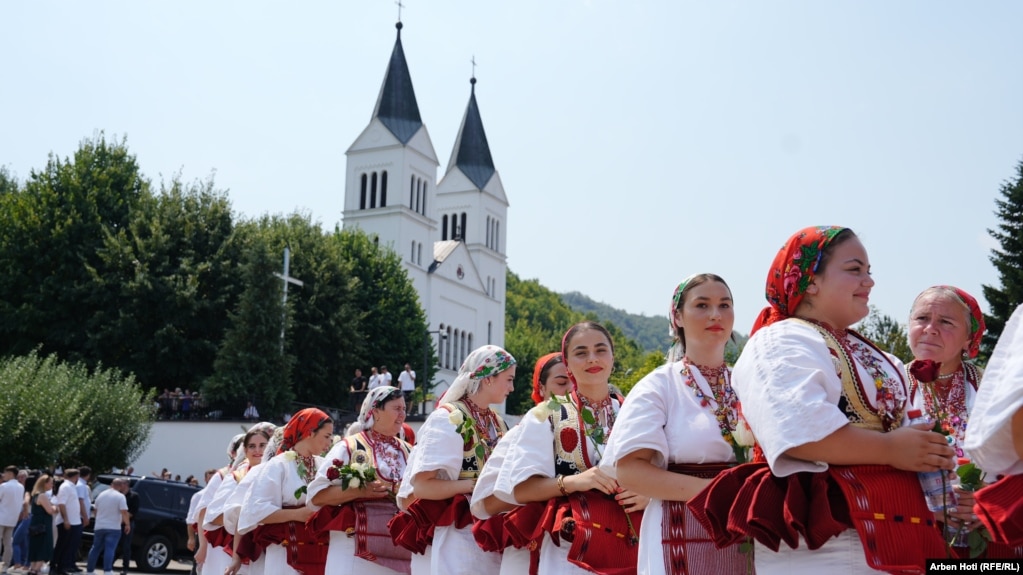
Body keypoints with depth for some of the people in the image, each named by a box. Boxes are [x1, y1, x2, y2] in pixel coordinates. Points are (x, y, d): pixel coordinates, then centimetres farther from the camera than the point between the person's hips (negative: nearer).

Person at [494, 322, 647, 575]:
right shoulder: (546, 416, 0)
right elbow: (519, 488, -6)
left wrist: (647, 495, -10)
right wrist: (572, 481, -21)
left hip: (632, 550, 3)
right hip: (571, 552, -3)